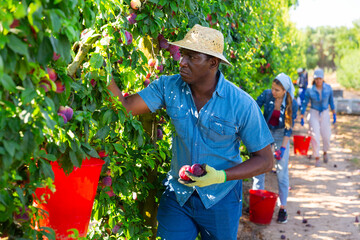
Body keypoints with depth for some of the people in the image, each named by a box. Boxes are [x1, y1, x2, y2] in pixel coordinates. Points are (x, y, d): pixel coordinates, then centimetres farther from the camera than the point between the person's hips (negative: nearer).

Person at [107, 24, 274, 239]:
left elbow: (265, 160, -12)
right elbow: (125, 106, -15)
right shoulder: (169, 87, -8)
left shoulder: (242, 104, -17)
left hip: (220, 199, -1)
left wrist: (221, 176, -24)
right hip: (177, 195, 2)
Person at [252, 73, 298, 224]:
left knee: (282, 171, -1)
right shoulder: (267, 94, -16)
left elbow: (289, 128, -14)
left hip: (281, 136, -2)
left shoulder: (292, 104, -18)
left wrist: (282, 147, -20)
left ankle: (283, 208, 7)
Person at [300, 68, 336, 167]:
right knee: (314, 136, -7)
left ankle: (325, 152, 35)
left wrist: (334, 114, 9)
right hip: (314, 114, -2)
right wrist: (302, 117, -2)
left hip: (325, 114, 2)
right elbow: (304, 104, -3)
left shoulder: (328, 88, -8)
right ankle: (317, 158, 6)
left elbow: (331, 101, 5)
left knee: (326, 136, 6)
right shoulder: (310, 90, -13)